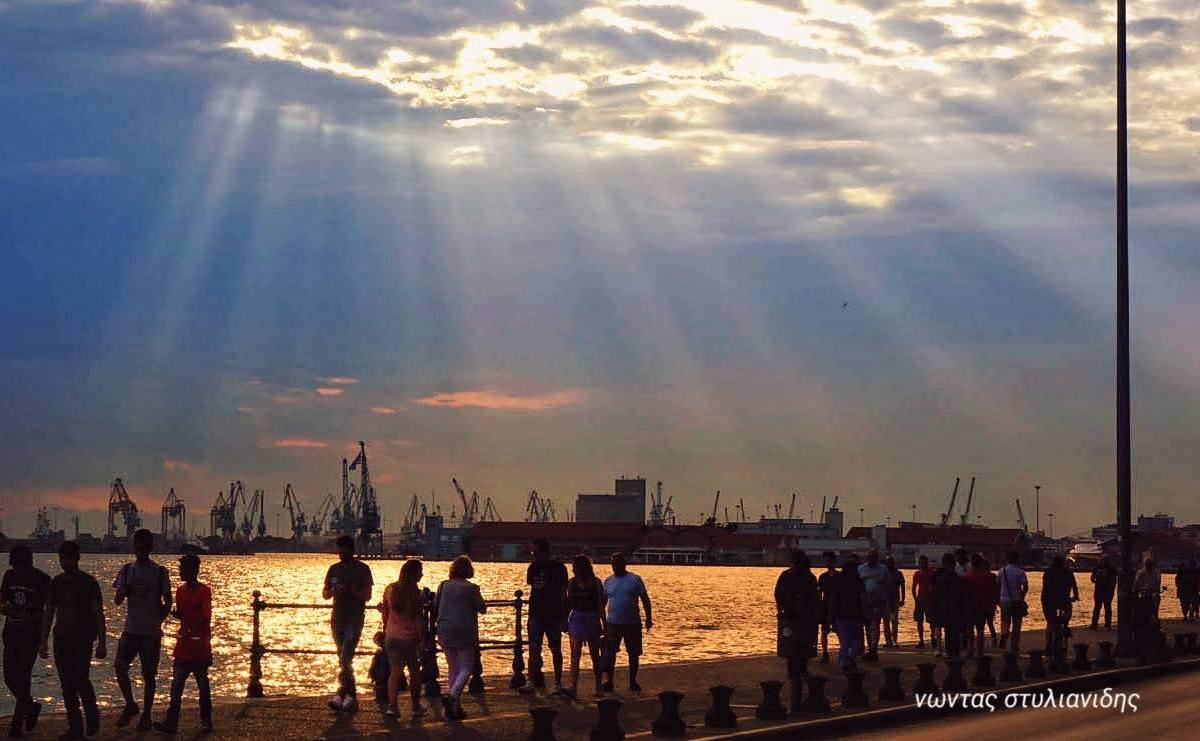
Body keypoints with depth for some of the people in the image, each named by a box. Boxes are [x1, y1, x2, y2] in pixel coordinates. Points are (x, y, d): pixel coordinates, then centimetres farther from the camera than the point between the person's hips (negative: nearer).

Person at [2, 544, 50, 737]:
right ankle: (31, 707, 30)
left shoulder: (41, 579, -9)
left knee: (23, 677, -8)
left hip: (31, 636, -5)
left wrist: (31, 617, -24)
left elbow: (49, 610, -7)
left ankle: (17, 725, -2)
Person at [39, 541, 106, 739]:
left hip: (83, 639, -5)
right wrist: (44, 641, 9)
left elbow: (98, 613, -3)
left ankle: (92, 715, 8)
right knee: (67, 684, 3)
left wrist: (101, 642, -9)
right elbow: (49, 613, 15)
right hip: (61, 639, 5)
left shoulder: (88, 582, -2)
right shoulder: (56, 583, 11)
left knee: (81, 678, -16)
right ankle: (75, 727, 9)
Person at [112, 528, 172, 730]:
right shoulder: (127, 570, 7)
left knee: (149, 674, 1)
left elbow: (167, 603, 0)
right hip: (130, 629, 2)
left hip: (151, 632, -2)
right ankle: (130, 705, 7)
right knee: (119, 666, -12)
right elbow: (117, 600, 4)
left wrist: (158, 621, -15)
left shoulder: (159, 572, -1)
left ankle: (146, 716, 11)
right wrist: (123, 591, -19)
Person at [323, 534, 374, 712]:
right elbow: (325, 594, 12)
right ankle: (351, 697, 14)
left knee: (345, 658, -16)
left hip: (355, 618, -5)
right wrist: (333, 591, -10)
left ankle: (342, 694, -19)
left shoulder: (362, 569, -1)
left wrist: (351, 590, -20)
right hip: (338, 617, 5)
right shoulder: (334, 569, 11)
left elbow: (367, 596, -5)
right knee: (343, 659, 8)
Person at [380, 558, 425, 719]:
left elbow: (385, 614, 11)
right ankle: (415, 707, 17)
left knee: (395, 672, 7)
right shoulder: (414, 592, -13)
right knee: (414, 671, 11)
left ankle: (393, 706, -4)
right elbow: (418, 618, -13)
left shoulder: (390, 589, 3)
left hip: (392, 636, 4)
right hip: (410, 637, -4)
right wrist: (422, 639, -8)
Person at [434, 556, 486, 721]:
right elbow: (482, 609, -3)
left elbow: (435, 606, 7)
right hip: (464, 632, -4)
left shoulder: (444, 585, 0)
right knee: (466, 667, 3)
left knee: (452, 668, 14)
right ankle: (452, 696, -21)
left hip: (445, 631, 4)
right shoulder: (471, 588, -10)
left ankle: (456, 707, 14)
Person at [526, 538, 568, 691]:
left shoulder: (558, 568, -4)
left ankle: (558, 682, 8)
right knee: (534, 649, 1)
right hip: (536, 614, 3)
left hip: (553, 615, -3)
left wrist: (563, 616, -5)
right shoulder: (533, 568, 5)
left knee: (555, 650, 3)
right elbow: (533, 589, 13)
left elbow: (563, 593, -3)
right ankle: (533, 680, 5)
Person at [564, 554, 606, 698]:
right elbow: (569, 603, 8)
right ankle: (573, 686, -12)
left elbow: (600, 605, -6)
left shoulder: (596, 583, -5)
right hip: (576, 619, 1)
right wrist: (565, 621, 5)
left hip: (592, 620, -1)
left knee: (595, 655, 8)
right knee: (575, 655, -7)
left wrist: (604, 625, -10)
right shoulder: (572, 583, 2)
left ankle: (599, 686, 18)